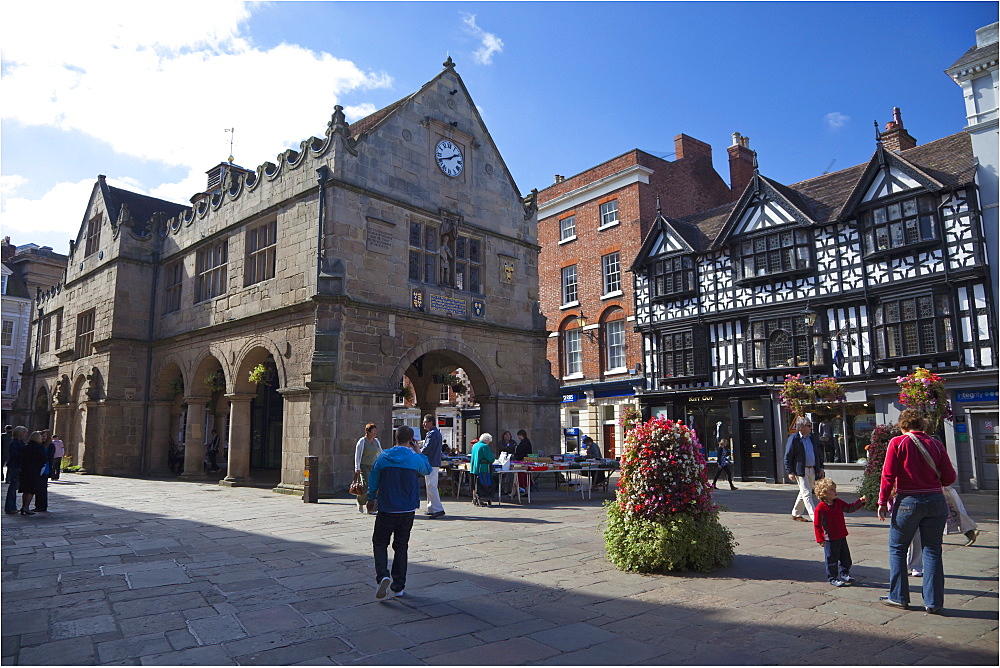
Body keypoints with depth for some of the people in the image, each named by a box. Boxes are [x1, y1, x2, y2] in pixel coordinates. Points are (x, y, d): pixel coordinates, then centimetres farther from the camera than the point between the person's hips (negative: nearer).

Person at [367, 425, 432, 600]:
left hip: (386, 510, -1)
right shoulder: (415, 459, -8)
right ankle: (399, 586, 16)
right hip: (408, 510, 1)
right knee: (401, 546, 12)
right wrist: (419, 452, 20)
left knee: (380, 542, 14)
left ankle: (383, 576, -9)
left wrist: (374, 495, 22)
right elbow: (428, 470, 14)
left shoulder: (382, 458, -5)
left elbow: (372, 485, 3)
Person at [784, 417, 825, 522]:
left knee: (803, 493, 14)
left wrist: (820, 467, 13)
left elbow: (819, 453, 20)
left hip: (812, 470, 7)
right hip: (800, 470, -7)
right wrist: (790, 472, -13)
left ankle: (796, 514, 27)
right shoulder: (793, 439, -9)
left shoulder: (812, 438, 11)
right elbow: (787, 457, -9)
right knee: (807, 494, -9)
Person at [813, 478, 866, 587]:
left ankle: (844, 574, 39)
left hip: (841, 537, 7)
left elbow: (850, 508, 18)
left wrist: (860, 502, 5)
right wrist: (820, 539, -18)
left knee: (845, 558, 19)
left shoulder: (839, 503, 3)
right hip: (830, 539, -7)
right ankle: (833, 578, 17)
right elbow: (817, 525, -16)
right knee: (832, 560, 3)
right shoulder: (820, 508, -19)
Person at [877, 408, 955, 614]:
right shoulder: (936, 444, 4)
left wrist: (883, 501, -2)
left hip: (908, 502, -3)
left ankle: (899, 597, 15)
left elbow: (888, 475, -9)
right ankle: (933, 602, 14)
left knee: (897, 548, 11)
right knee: (932, 551, 10)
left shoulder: (897, 443, -5)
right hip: (936, 502, 3)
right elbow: (949, 477, 4)